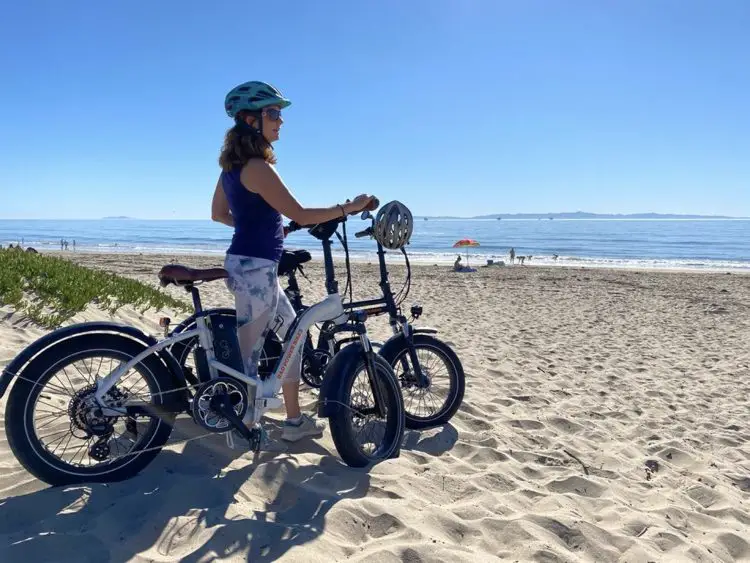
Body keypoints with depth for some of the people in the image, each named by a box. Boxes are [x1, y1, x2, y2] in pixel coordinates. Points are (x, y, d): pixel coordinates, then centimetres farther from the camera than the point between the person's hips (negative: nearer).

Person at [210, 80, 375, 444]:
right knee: (250, 349, 1)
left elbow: (218, 213, 20)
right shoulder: (257, 167, -17)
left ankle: (295, 420, 24)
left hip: (251, 264, 10)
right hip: (254, 267, -10)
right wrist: (347, 208, -10)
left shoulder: (233, 164, 13)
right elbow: (300, 215, -19)